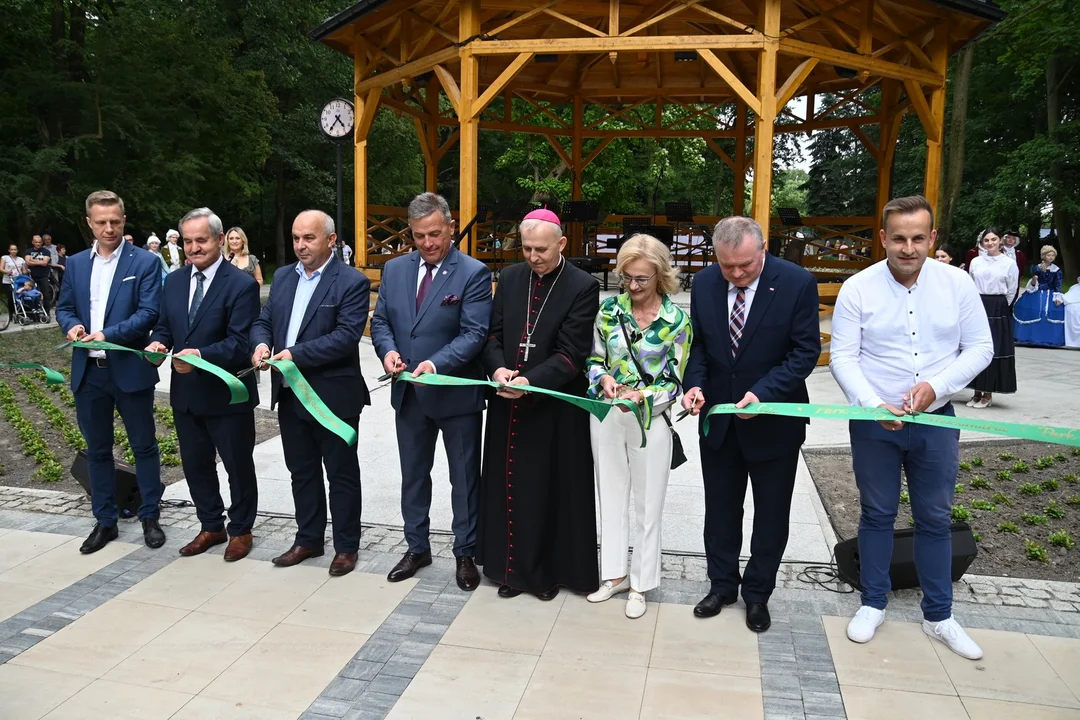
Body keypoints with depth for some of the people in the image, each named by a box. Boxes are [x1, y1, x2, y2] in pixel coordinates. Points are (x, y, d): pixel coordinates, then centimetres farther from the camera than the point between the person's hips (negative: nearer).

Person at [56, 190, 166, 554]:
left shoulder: (145, 262, -5)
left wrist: (108, 334, -23)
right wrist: (72, 325, -9)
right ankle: (105, 521, 24)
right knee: (97, 450, 12)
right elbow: (64, 306, 14)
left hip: (130, 369, -4)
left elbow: (149, 312, -12)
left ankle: (150, 517, 20)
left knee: (144, 446, 6)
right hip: (89, 371, 5)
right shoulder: (75, 263, 10)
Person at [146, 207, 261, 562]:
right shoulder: (173, 282, 8)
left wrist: (201, 355, -33)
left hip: (227, 393, -6)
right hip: (185, 392, 6)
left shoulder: (242, 285, -13)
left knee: (238, 465, 9)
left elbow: (239, 343, -19)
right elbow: (164, 326, 13)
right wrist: (158, 342, -10)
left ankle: (241, 529, 27)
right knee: (195, 465, 17)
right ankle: (211, 527, 34)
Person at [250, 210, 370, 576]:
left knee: (341, 474, 7)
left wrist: (296, 354, -24)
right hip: (290, 394, 7)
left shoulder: (352, 282, -11)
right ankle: (308, 539, 32)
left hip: (334, 396, -6)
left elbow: (347, 336, -20)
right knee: (302, 472, 17)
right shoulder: (282, 276, 11)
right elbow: (263, 320, 12)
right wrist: (260, 344, -11)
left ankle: (346, 546, 20)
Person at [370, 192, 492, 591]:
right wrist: (388, 350, -13)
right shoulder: (395, 269, 5)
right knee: (413, 475, 17)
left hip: (457, 393, -5)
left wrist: (436, 363, -32)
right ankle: (417, 548, 34)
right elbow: (380, 321, 8)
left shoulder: (474, 273, -11)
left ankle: (465, 553, 26)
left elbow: (474, 333, -18)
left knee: (464, 479, 10)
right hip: (409, 394, 5)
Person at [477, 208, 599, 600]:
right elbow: (493, 333, 6)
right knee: (509, 486, 11)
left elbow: (572, 354, -14)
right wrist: (497, 368, -14)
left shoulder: (582, 287, -9)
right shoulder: (509, 278, 7)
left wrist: (531, 381, -26)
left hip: (555, 407, -4)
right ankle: (513, 567, 26)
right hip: (508, 404, 4)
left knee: (551, 490, 7)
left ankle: (551, 569, 23)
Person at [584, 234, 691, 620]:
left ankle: (640, 583, 24)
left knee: (647, 504, 9)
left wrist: (644, 395, -23)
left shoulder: (676, 320, -8)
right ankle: (615, 574, 30)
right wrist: (604, 379, -14)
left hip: (651, 420, -3)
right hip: (606, 416, 3)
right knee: (611, 497, 14)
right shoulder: (609, 309, 0)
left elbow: (675, 381, -6)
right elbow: (594, 359, 7)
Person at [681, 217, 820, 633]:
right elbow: (698, 343, 5)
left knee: (771, 514, 12)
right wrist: (695, 383, -13)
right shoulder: (704, 283, -4)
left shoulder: (797, 283, -16)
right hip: (718, 417, 3)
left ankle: (758, 594, 31)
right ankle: (722, 585, 34)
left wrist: (763, 393, -26)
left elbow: (806, 351, -15)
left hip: (774, 420, -3)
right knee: (720, 508, 16)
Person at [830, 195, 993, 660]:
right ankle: (873, 605, 29)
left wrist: (936, 385, -16)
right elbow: (843, 358, -10)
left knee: (935, 519, 12)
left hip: (936, 421, 2)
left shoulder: (957, 283, -5)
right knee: (877, 515, 12)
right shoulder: (857, 289, -10)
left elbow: (980, 348, 0)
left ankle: (938, 617, 28)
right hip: (874, 423, -1)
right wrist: (875, 405, -23)